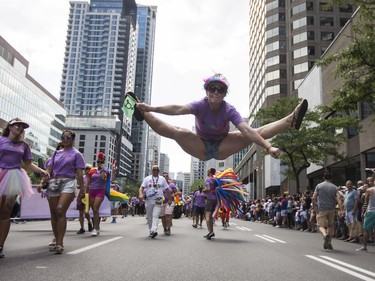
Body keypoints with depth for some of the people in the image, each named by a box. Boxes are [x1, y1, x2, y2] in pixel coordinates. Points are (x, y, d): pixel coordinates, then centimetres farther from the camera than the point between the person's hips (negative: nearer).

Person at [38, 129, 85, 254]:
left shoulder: (76, 154, 6)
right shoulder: (56, 153, 18)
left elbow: (79, 173, 1)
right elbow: (48, 169, 13)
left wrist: (81, 189, -4)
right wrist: (42, 183, 0)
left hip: (68, 183, -5)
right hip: (54, 183, 5)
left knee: (60, 211, -20)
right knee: (53, 214, 6)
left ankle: (60, 243, -21)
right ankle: (57, 241, 19)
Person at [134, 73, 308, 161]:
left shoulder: (229, 110, -20)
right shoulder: (200, 105, -22)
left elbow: (246, 130, -31)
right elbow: (178, 109, -39)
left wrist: (268, 147, -43)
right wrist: (150, 109, -53)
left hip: (221, 148, 1)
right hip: (201, 148, 0)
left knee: (257, 133, -16)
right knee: (176, 132, -28)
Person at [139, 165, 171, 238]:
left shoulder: (162, 179, 12)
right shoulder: (147, 178, 9)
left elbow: (167, 190, 14)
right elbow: (142, 187, -1)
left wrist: (170, 199, 10)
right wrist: (141, 194, -20)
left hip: (158, 201, -1)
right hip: (149, 200, 2)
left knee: (155, 216, -17)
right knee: (149, 217, 7)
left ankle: (154, 230, -29)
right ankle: (150, 231, 19)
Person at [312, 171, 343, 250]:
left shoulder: (319, 186, 1)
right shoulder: (334, 187, 4)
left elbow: (314, 198, -3)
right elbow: (338, 199, -7)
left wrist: (314, 205, 14)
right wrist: (341, 210, -11)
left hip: (321, 209, -2)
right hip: (331, 209, 2)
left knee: (321, 226, 3)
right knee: (331, 225, 18)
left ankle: (325, 235, -29)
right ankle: (329, 243, 18)